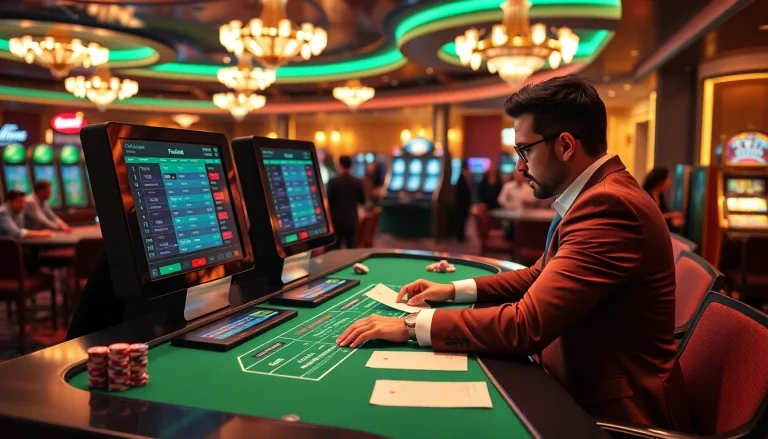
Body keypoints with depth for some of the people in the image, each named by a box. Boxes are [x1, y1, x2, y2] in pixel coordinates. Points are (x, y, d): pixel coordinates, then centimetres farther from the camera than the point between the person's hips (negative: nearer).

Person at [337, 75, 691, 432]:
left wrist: (411, 325, -23)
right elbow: (539, 276, 16)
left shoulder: (609, 205, -26)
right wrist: (455, 290, 7)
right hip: (581, 389, 8)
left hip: (615, 412, -8)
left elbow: (527, 324, -30)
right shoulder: (599, 195, 7)